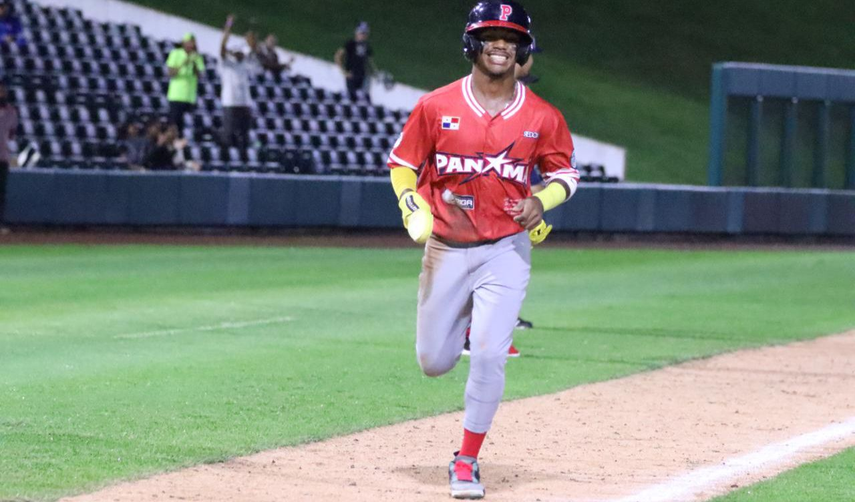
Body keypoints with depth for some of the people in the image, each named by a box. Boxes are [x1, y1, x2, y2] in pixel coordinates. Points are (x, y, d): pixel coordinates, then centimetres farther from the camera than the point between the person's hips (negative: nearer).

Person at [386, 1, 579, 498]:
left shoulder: (542, 117, -4)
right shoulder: (436, 106, -5)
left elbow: (565, 172, 9)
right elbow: (403, 164, 5)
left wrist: (541, 201, -12)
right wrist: (414, 210, -13)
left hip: (507, 248, -1)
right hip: (446, 248, 1)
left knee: (489, 356, -13)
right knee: (434, 362, 7)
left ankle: (468, 461, 3)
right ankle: (467, 323, 45)